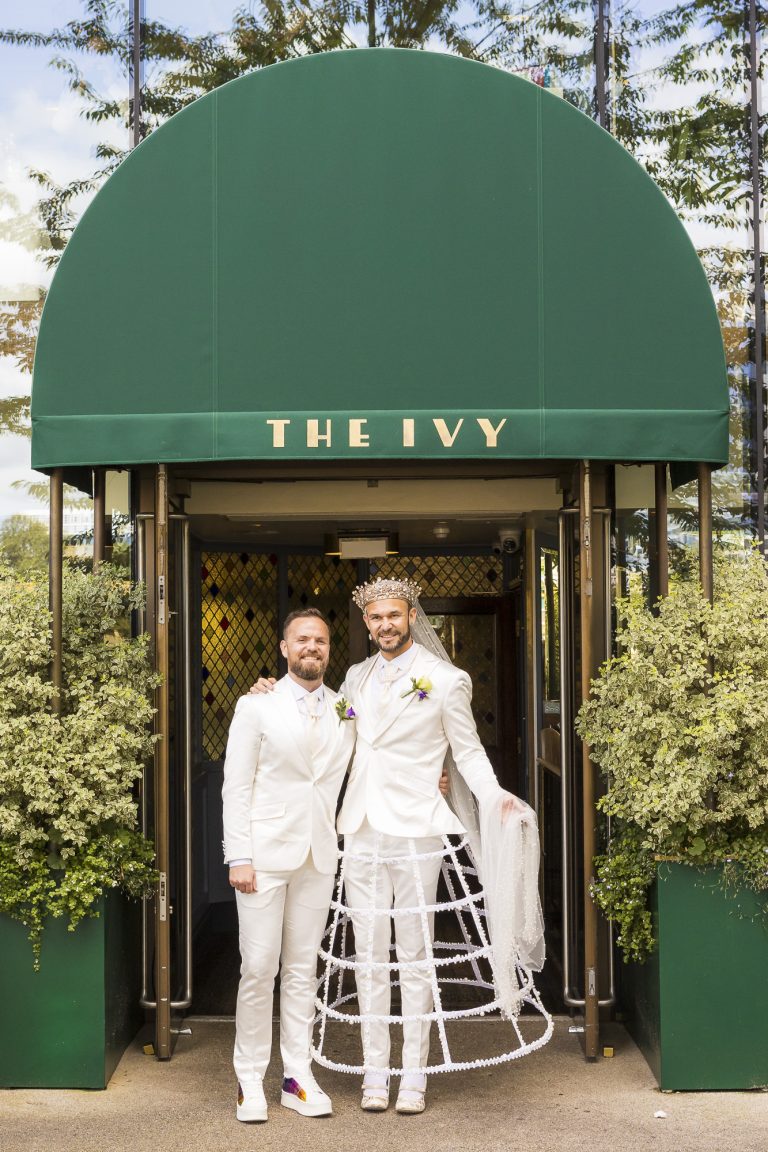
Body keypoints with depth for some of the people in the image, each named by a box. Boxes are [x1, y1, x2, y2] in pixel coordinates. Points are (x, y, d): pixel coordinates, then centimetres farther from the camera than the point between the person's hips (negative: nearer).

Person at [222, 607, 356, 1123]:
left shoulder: (346, 710, 10)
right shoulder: (257, 705, 0)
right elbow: (237, 786, -3)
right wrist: (239, 857, -10)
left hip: (319, 854, 3)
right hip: (267, 851, -3)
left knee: (303, 969, 9)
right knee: (259, 969, -2)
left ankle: (298, 1076, 17)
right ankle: (251, 1080, 10)